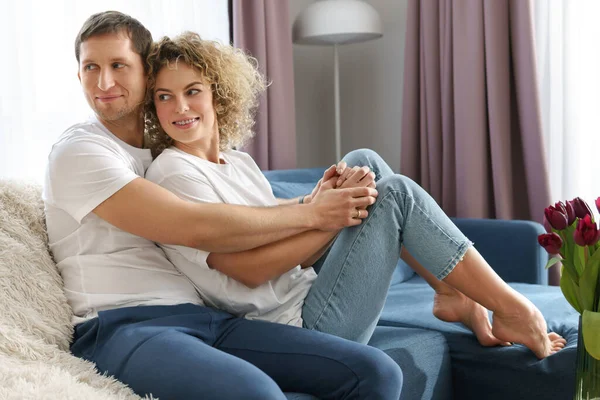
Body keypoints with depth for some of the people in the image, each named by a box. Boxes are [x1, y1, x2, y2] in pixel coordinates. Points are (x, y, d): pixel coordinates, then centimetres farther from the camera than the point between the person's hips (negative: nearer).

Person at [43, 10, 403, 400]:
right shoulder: (76, 152, -3)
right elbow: (195, 227, -13)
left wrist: (320, 196, 5)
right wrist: (313, 214, -6)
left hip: (207, 319, 6)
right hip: (122, 328, -6)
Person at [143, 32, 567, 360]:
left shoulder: (238, 162, 13)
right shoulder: (174, 174, -13)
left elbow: (287, 249, 9)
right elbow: (250, 269, -19)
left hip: (306, 284, 9)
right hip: (299, 325, -9)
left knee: (363, 162, 5)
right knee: (397, 193, -11)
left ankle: (453, 297, 5)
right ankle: (513, 312, -1)